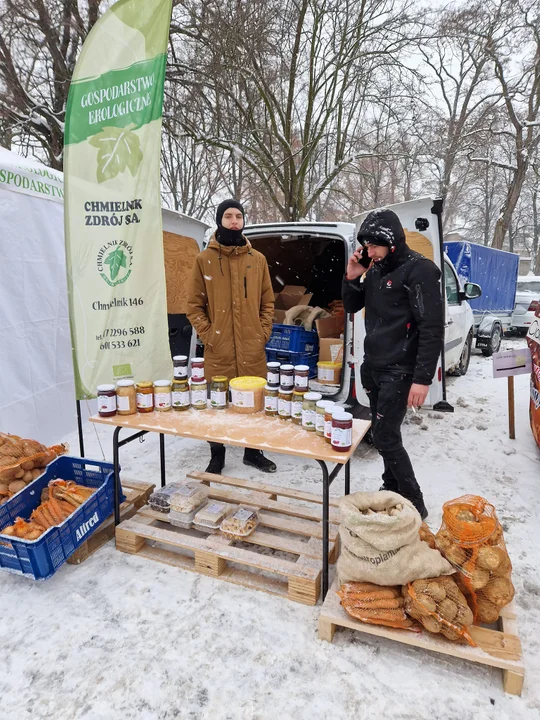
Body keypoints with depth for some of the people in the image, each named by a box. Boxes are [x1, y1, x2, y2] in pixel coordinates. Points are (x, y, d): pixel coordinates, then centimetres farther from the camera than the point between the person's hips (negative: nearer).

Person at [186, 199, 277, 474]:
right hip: (218, 349, -1)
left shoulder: (258, 259, 8)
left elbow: (267, 301, 12)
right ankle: (217, 456, 23)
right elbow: (194, 304, 2)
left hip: (252, 348, 2)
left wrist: (264, 332, 2)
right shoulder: (204, 259, 2)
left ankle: (253, 452, 27)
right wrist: (207, 335, -6)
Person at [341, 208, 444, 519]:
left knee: (385, 437, -6)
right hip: (372, 366, 8)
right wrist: (352, 278, -2)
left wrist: (423, 378, -21)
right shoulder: (375, 269, 9)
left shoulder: (419, 270, -14)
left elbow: (433, 328, -18)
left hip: (399, 371, -8)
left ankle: (414, 504, 10)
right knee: (383, 433, 15)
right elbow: (352, 307, 17)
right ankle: (391, 488, 32)